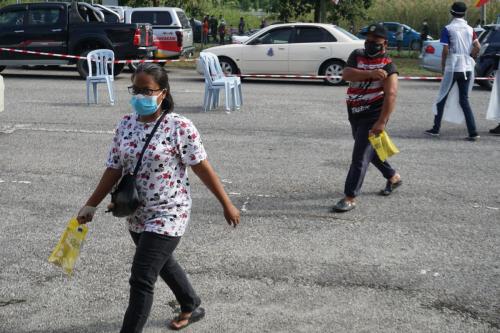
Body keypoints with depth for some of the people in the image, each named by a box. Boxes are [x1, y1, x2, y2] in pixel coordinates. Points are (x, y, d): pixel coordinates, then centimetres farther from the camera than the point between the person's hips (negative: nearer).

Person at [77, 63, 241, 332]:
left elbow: (203, 168, -13)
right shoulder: (125, 125, -1)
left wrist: (227, 205, -8)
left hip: (167, 215, -7)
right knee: (162, 263, 26)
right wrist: (91, 205, 4)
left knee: (141, 280, -9)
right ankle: (191, 307, 52)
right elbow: (114, 169, 5)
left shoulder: (179, 127, -18)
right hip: (136, 215, 7)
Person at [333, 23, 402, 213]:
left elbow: (391, 95, -22)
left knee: (360, 157, -11)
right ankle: (393, 177, 44)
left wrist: (381, 122, -29)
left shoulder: (388, 66, -12)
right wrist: (371, 73, -25)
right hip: (355, 114, 7)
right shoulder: (357, 55, 4)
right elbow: (346, 74, -13)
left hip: (373, 116, -7)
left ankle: (350, 198, -6)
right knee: (370, 150, 23)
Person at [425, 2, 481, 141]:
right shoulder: (469, 29, 7)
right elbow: (477, 47, -1)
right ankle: (473, 133, -2)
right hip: (467, 68, 4)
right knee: (464, 100, 7)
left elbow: (445, 51, -12)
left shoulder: (448, 29, -7)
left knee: (442, 98, 9)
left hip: (452, 68, -4)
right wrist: (469, 58, 13)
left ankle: (436, 129, 14)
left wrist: (443, 65, 2)